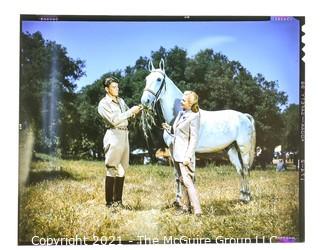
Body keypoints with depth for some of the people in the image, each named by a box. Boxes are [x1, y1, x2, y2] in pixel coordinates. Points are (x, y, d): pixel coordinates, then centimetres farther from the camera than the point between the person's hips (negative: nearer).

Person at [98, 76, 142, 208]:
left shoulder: (121, 101, 17)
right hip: (114, 136, -8)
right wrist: (130, 111, -17)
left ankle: (118, 201, 14)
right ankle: (109, 202, -2)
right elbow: (114, 120, -16)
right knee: (112, 170, -7)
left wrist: (136, 111, 3)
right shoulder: (103, 104, -5)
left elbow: (129, 115, 23)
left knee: (122, 170, 8)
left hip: (124, 135, 8)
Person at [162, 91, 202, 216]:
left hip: (185, 155, -9)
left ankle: (197, 210, -9)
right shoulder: (181, 114, 10)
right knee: (183, 181, 16)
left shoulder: (193, 117, -15)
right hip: (177, 153, 9)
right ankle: (188, 206, 27)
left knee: (188, 181, -11)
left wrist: (188, 156, -22)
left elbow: (194, 139, -18)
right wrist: (169, 128, 2)